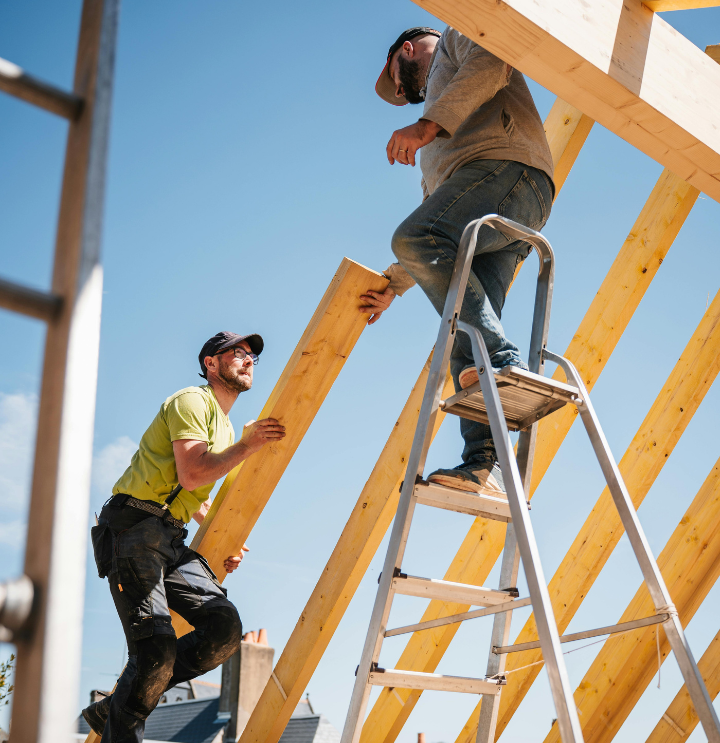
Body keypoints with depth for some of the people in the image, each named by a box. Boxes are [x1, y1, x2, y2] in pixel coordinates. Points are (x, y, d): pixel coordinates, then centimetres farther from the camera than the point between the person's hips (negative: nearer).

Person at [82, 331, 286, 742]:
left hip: (171, 539, 8)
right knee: (157, 646, -21)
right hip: (133, 526, -8)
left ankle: (114, 707, -3)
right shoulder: (193, 401, -3)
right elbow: (191, 475, -18)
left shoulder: (227, 428, 25)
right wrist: (247, 446, -9)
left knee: (225, 626, -12)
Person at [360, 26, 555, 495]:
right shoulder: (436, 152, 44)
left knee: (417, 239, -30)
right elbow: (433, 228, 40)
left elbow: (491, 64, -2)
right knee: (465, 341, -8)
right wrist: (392, 285, 36)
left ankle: (504, 359, -37)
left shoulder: (455, 39, 25)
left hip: (508, 168, -8)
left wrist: (428, 124, -9)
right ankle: (486, 464, -21)